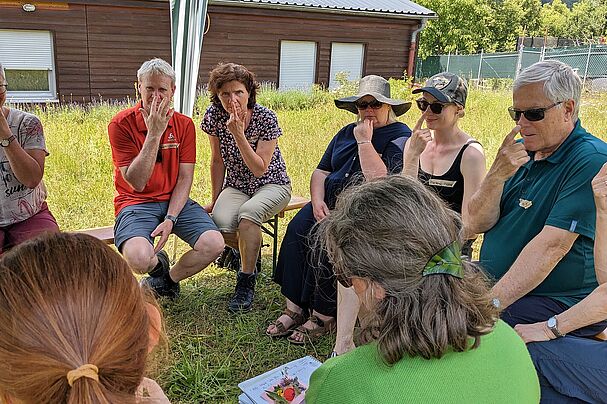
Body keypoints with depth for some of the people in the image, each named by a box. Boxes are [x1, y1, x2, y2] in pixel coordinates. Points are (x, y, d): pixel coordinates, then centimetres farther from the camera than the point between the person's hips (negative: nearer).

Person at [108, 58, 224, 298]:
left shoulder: (184, 125, 3)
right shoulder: (121, 124, -9)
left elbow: (185, 178, -1)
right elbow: (136, 182, -16)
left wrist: (170, 219, -15)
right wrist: (154, 134, -22)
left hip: (176, 201, 3)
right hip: (136, 203, -3)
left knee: (214, 244, -20)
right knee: (138, 258, -32)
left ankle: (167, 281, 10)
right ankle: (159, 264, 10)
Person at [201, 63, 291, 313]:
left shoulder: (266, 118, -18)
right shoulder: (214, 116, -7)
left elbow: (259, 169, -21)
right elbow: (218, 161, 3)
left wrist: (238, 133, -29)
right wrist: (215, 200, 6)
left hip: (271, 185, -3)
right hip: (236, 187, 3)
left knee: (248, 213, -37)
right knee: (221, 223, -30)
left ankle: (246, 283, -18)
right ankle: (249, 250, 7)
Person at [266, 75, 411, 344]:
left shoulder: (400, 137, -3)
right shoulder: (347, 133, 19)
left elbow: (380, 181, -19)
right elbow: (321, 171, 15)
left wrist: (364, 141, -13)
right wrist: (317, 201, -4)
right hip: (330, 202, 6)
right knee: (297, 229, -21)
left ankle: (323, 317, -18)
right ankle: (294, 308, -16)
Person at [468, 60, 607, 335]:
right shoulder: (521, 151, 7)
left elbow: (551, 245, -25)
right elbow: (477, 224, 0)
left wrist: (491, 303, -30)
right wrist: (497, 174, -17)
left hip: (559, 302, -6)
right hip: (494, 285, 7)